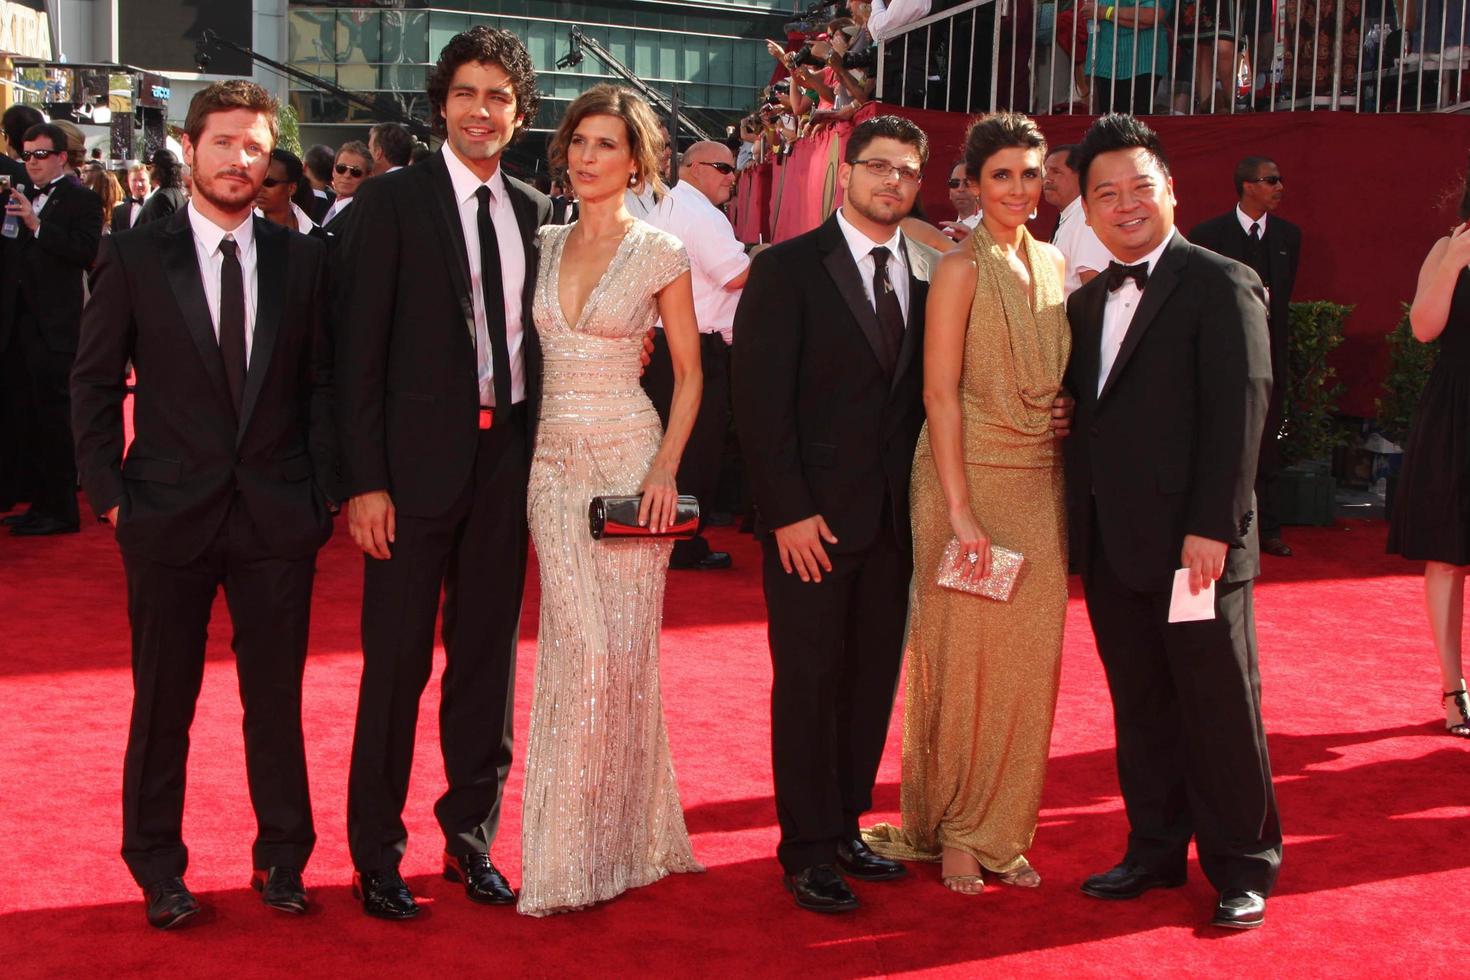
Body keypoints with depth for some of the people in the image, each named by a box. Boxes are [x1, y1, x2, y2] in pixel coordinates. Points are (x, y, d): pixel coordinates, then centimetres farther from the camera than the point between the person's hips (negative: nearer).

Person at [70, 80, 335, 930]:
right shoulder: (135, 256, 0)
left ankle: (283, 858, 24)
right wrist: (110, 491, -4)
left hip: (278, 515, 1)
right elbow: (94, 383, 3)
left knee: (278, 697, 9)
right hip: (168, 511, -1)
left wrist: (322, 491, -1)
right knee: (164, 701, 9)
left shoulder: (303, 260, 4)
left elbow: (320, 383, 6)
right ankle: (158, 868, 24)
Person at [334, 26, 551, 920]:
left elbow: (533, 334, 13)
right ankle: (377, 855, 16)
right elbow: (361, 350, -8)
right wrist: (365, 480, -13)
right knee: (398, 661, 2)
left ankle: (472, 838, 27)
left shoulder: (536, 212, 10)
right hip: (420, 459, -5)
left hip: (508, 456, 5)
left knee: (489, 654, 13)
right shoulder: (393, 201, -5)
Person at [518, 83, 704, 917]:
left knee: (625, 649, -2)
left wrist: (666, 467, -11)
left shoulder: (660, 252, -1)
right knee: (583, 649, -4)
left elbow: (690, 372, 1)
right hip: (554, 462, 3)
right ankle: (573, 849, 7)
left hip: (630, 459, -2)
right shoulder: (546, 244, 10)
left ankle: (623, 833, 13)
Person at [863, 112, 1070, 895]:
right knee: (961, 657, 1)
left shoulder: (1053, 264, 11)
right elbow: (940, 393, -12)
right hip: (969, 478, -6)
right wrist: (961, 511, -17)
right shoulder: (962, 269, -9)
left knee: (1029, 661, 8)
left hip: (1040, 486, 6)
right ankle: (949, 831, 17)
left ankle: (999, 831, 20)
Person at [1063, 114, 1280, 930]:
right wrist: (1081, 525, 1)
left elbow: (1240, 410, -13)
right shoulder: (1088, 301, 15)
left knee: (1220, 710, 3)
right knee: (1141, 710, 14)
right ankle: (1156, 851, 26)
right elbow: (1087, 416, 14)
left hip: (1195, 544, -6)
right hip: (1112, 547, 6)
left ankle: (1243, 869, 16)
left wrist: (1211, 527, -18)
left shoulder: (1222, 285, -7)